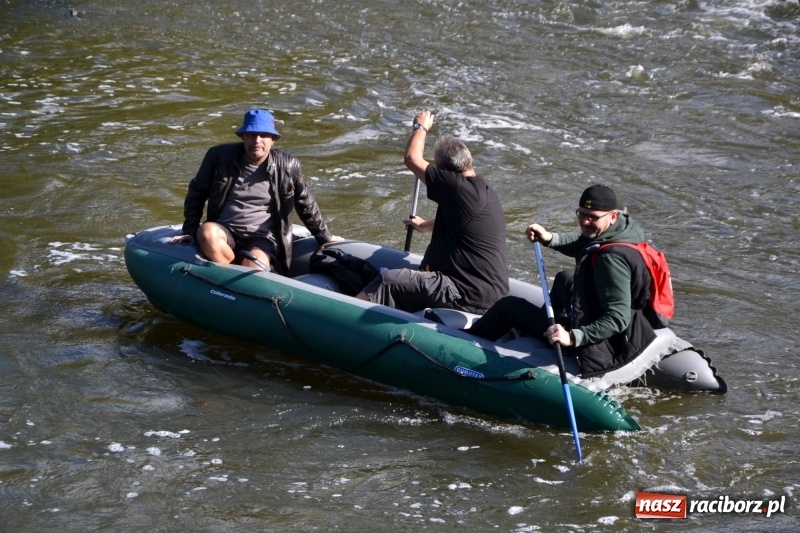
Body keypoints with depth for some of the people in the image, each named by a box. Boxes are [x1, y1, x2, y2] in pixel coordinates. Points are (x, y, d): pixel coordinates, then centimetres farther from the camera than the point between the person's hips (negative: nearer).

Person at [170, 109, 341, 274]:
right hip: (224, 232, 2)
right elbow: (197, 193, 12)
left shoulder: (288, 166, 0)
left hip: (263, 237, -1)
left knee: (254, 265, -35)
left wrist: (325, 238, 22)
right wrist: (190, 230, 5)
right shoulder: (219, 156, 0)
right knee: (206, 232, -33)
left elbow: (306, 205, 14)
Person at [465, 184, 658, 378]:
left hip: (598, 346, -9)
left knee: (508, 306, 5)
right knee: (565, 278, 36)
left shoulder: (611, 259, -32)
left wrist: (572, 337, -41)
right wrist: (550, 239, -1)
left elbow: (619, 318, -35)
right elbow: (583, 245, 15)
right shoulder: (623, 227, -5)